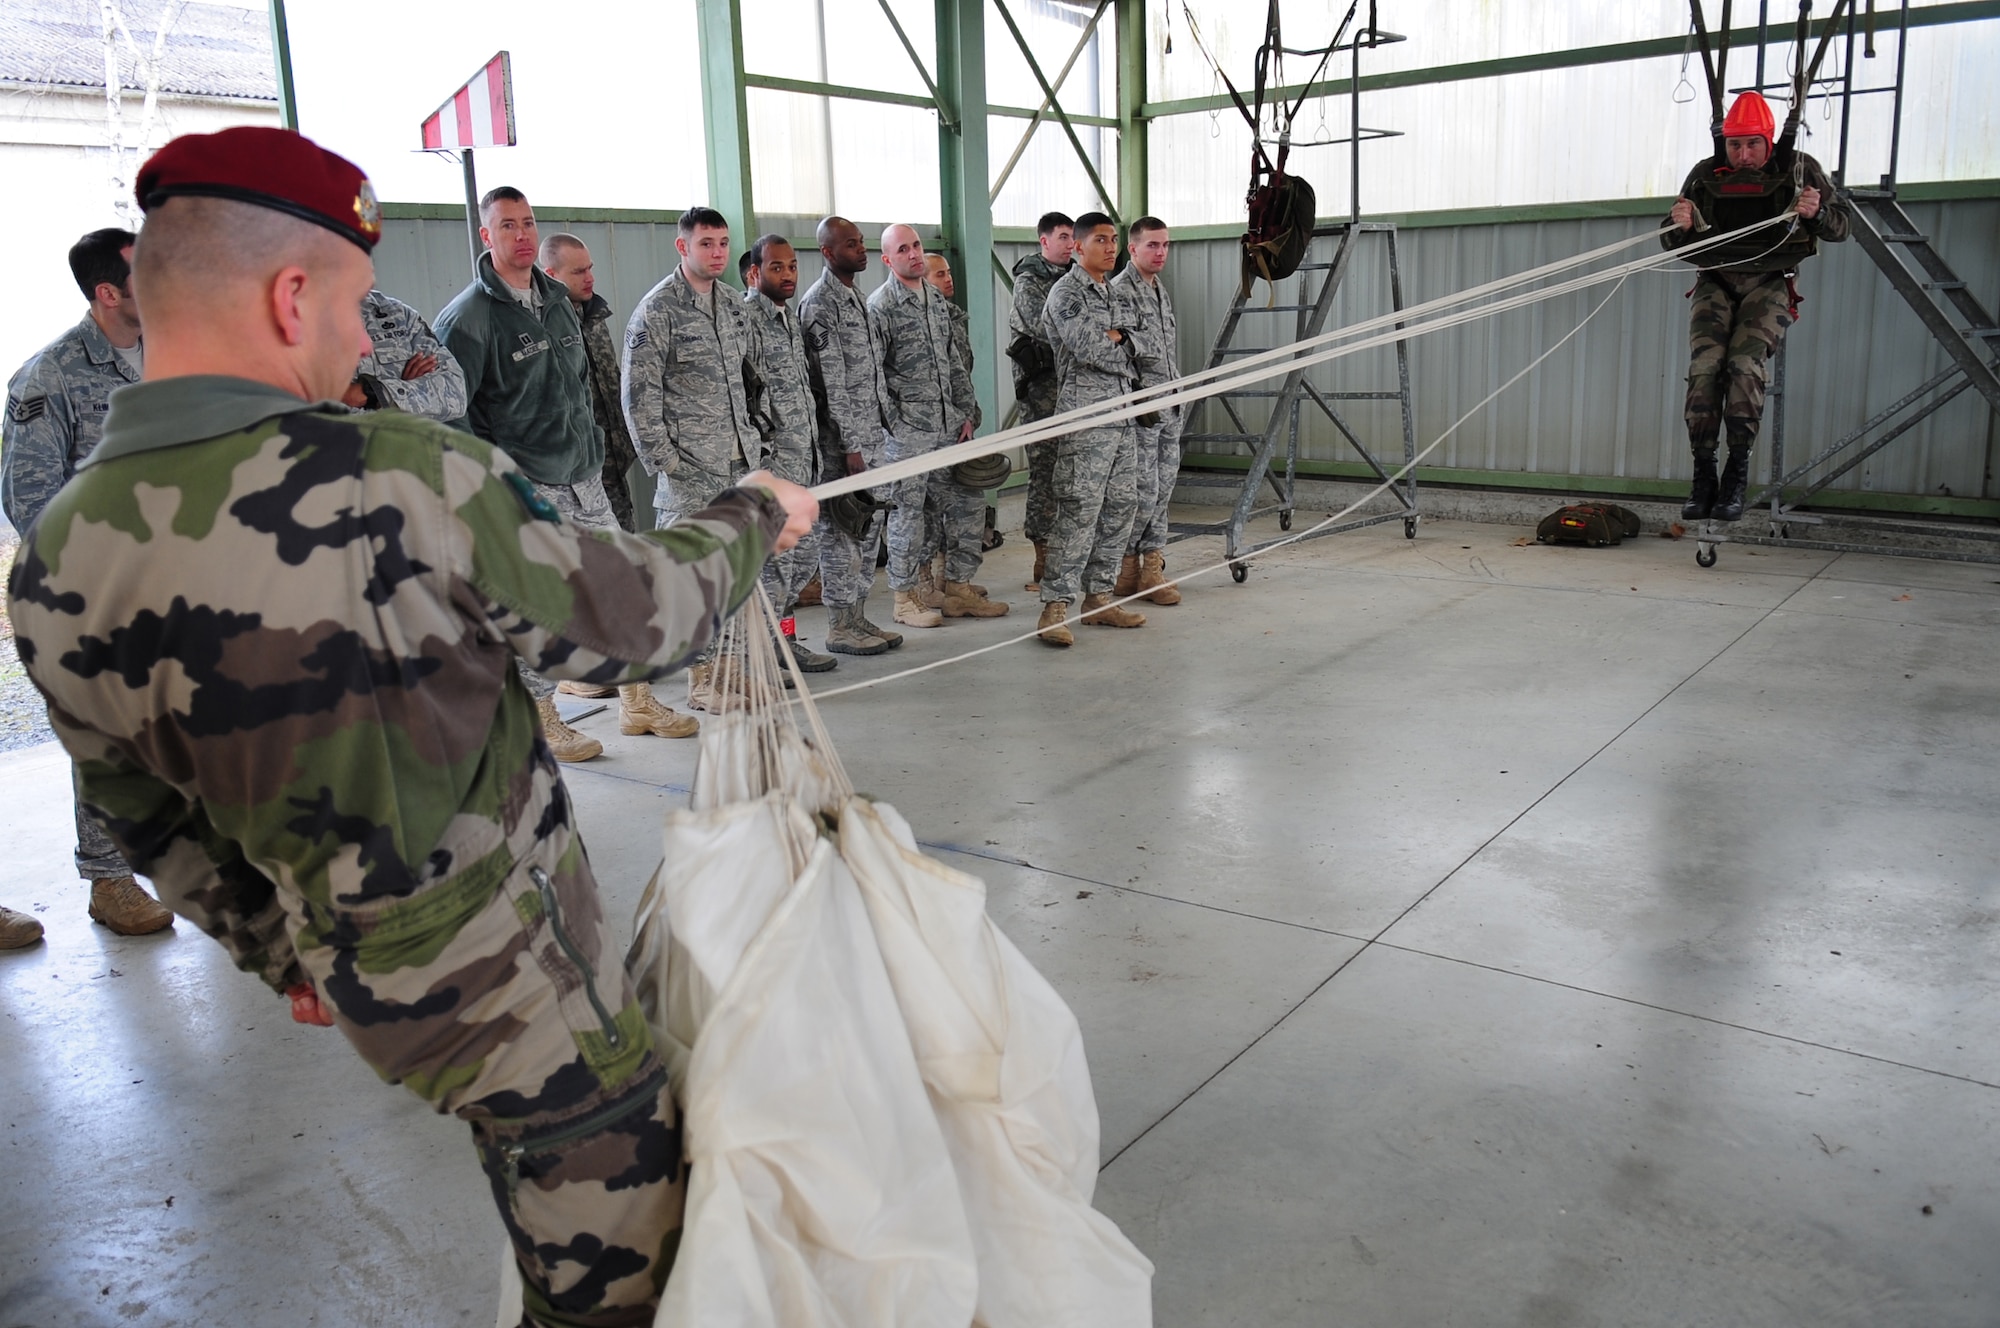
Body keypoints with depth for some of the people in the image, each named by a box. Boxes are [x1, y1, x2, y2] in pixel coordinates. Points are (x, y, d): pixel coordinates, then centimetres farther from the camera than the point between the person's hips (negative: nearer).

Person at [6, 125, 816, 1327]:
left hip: (367, 988, 7)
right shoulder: (402, 476, -25)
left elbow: (152, 822, 9)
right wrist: (755, 515, 5)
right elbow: (635, 619, -14)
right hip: (522, 989, -7)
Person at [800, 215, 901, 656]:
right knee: (841, 529, -3)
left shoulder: (855, 296, 16)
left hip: (869, 434, 9)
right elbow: (832, 381, -18)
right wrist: (850, 445, -20)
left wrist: (874, 433, 17)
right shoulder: (820, 304, -13)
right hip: (842, 440, -9)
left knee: (869, 526, 12)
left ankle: (858, 617, 21)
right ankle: (840, 628, 5)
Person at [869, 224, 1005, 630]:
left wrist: (965, 412, 11)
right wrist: (892, 423, -14)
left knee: (968, 501, 8)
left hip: (948, 425, 7)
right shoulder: (880, 306, -8)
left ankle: (959, 589, 19)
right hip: (907, 429, -7)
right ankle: (906, 598, 9)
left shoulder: (937, 300, 14)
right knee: (907, 512, -1)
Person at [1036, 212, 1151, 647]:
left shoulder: (1113, 293, 20)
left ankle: (1099, 597, 17)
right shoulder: (1066, 293, -6)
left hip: (1123, 415, 9)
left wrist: (1109, 337, -3)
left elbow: (1137, 353, 16)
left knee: (1119, 509, 9)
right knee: (1078, 512, -12)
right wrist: (1118, 338, -1)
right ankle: (1055, 607, -10)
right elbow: (1085, 347, -19)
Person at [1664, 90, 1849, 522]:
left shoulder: (1798, 169, -2)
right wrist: (1680, 226, -19)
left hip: (1769, 285, -2)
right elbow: (1673, 244, 6)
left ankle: (1737, 475, -18)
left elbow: (1840, 227, 1)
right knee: (1704, 367, -21)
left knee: (1745, 365, -24)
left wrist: (1817, 213, -22)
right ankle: (1703, 475, -16)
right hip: (1716, 282, 2)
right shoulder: (1706, 177, 1)